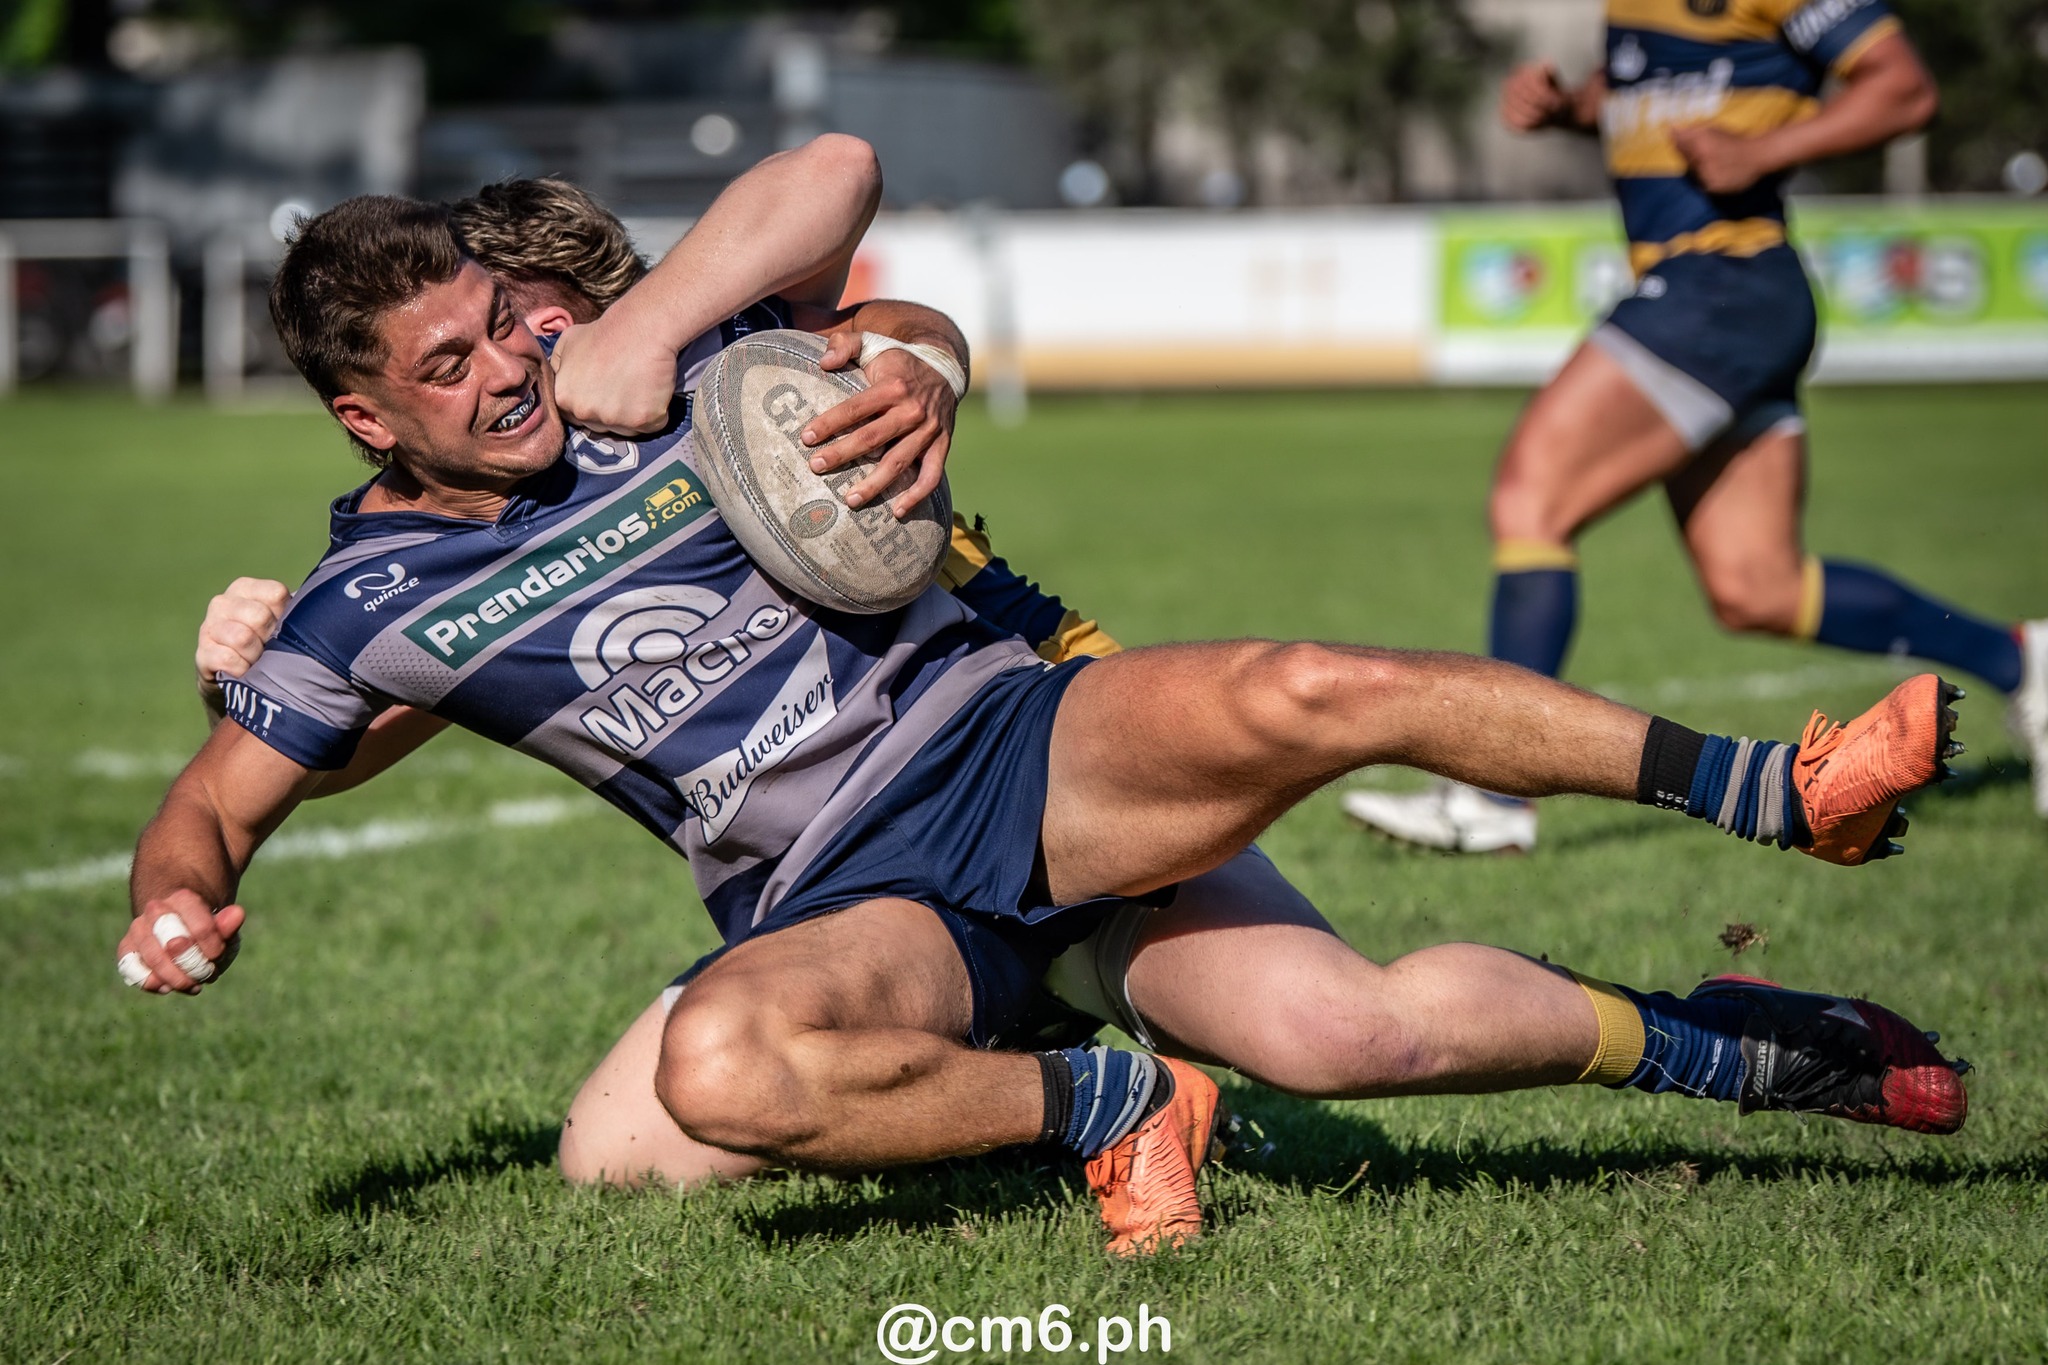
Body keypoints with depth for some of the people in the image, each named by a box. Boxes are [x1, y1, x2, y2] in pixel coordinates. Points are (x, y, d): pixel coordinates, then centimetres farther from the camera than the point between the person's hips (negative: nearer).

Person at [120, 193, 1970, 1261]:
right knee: (721, 1067, -37)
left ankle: (1777, 791, -16)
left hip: (1013, 739, 1)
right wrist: (181, 905, -11)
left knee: (1300, 698, -27)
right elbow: (213, 805, 11)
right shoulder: (374, 603, 4)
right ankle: (1115, 1105, -15)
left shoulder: (639, 391, 7)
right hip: (855, 913, -1)